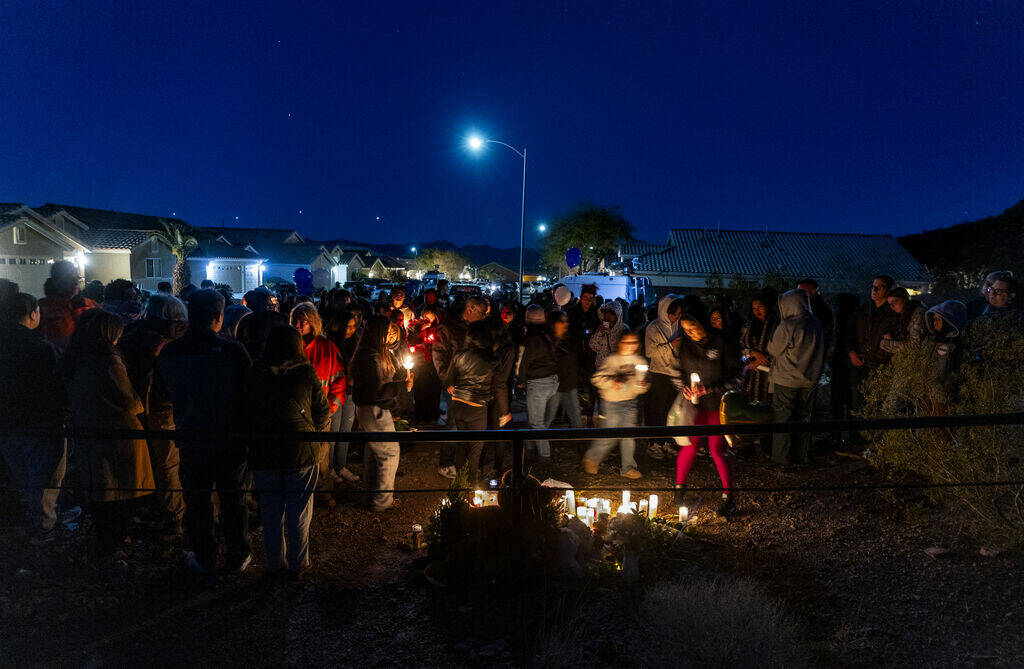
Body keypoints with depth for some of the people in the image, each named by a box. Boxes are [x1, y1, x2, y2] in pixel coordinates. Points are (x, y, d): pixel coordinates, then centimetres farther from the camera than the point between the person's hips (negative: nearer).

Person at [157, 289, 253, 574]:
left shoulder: (169, 353, -10)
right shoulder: (233, 351, -20)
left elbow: (166, 392, 6)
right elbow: (251, 392, -10)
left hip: (190, 442, 2)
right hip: (230, 441, -2)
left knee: (196, 502, 18)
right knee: (233, 501, 16)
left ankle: (203, 558, 33)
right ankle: (238, 558, 30)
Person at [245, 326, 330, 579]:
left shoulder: (254, 375, -1)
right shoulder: (306, 373, -6)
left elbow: (247, 411, 4)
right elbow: (322, 411, 0)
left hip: (263, 453, 2)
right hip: (301, 452, -2)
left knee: (271, 510, 14)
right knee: (299, 510, 10)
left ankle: (275, 562, 26)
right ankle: (298, 563, 21)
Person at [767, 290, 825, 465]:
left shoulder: (787, 326, -20)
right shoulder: (817, 325, 0)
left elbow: (773, 350, -9)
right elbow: (820, 353, 9)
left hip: (787, 381, -6)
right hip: (810, 379, 6)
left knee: (783, 418, 6)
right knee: (803, 417, 15)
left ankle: (782, 457, 10)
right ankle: (800, 456, 23)